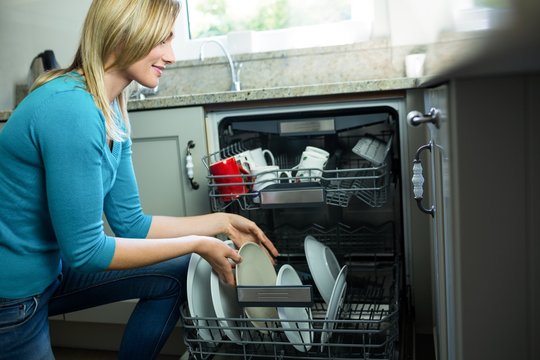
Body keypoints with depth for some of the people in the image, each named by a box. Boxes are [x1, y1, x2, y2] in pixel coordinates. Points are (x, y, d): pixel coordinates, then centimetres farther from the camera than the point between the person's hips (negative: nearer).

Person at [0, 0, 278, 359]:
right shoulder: (71, 108, -27)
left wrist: (221, 222, 1)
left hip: (49, 269, 8)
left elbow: (130, 224, 3)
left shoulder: (110, 110, 0)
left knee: (176, 274, 9)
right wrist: (196, 245, -16)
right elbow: (85, 250, -24)